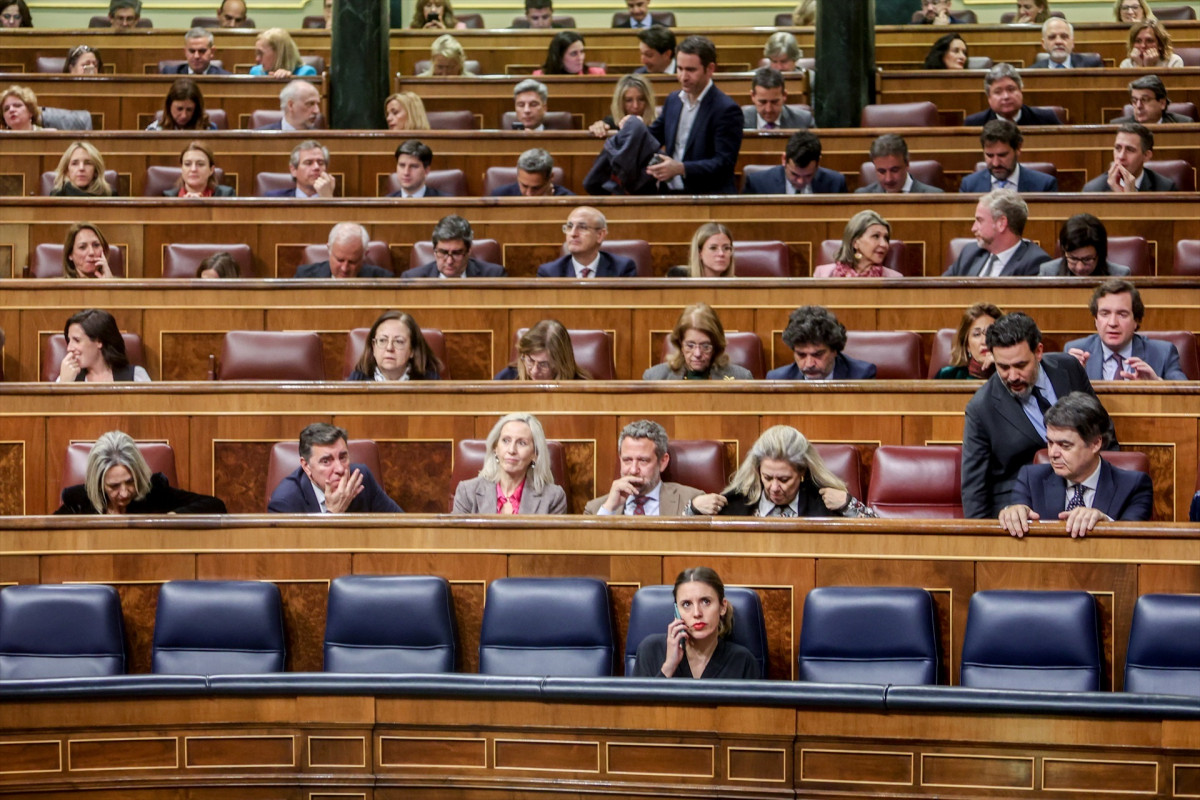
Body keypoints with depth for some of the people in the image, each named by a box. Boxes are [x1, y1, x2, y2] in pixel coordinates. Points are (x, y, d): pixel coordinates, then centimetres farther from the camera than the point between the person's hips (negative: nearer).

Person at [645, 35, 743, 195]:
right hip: (669, 193, 6)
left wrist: (681, 168, -23)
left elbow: (725, 163, -13)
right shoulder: (673, 100, 18)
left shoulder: (726, 109, -7)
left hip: (708, 197, -6)